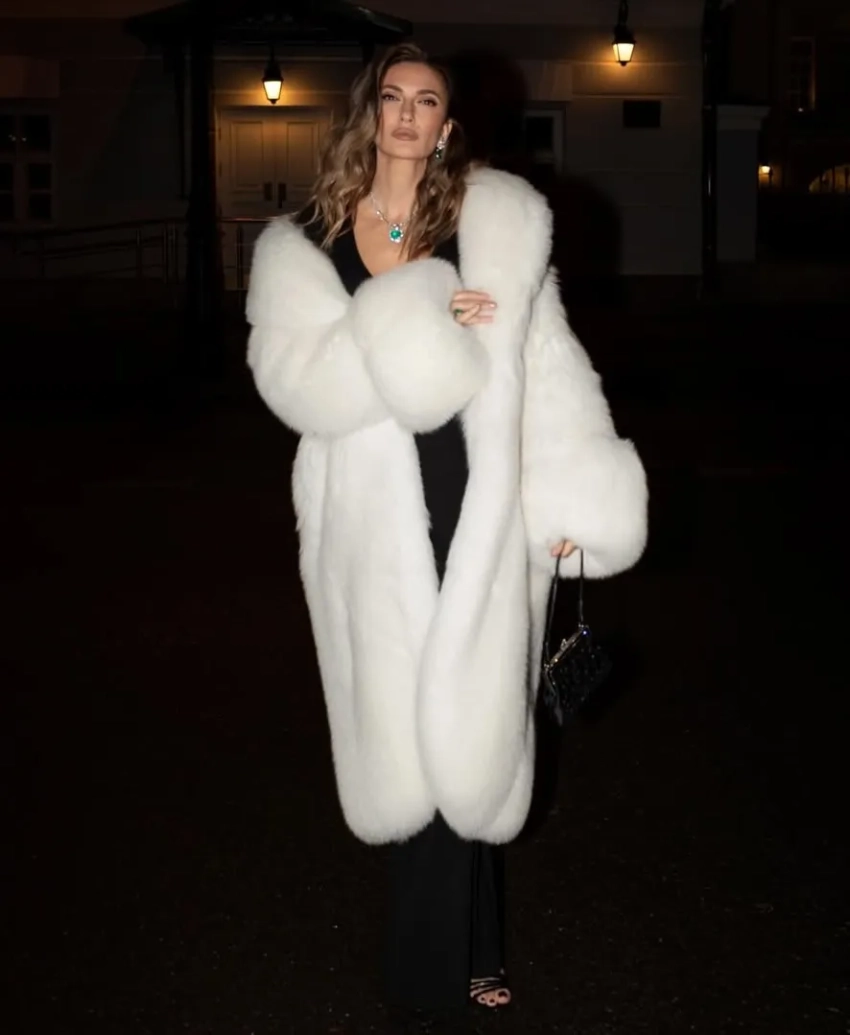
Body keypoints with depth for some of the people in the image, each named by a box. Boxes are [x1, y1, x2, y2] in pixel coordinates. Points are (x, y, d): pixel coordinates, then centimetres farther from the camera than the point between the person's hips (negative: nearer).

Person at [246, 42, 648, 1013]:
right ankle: (466, 947, 25)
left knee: (462, 734, 3)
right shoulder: (303, 245, 5)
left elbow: (548, 364, 0)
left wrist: (569, 504, -6)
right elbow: (292, 379, -9)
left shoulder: (498, 224, 2)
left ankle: (435, 970, 19)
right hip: (373, 531, 1)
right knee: (402, 733, 7)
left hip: (476, 523, -1)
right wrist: (413, 330, -20)